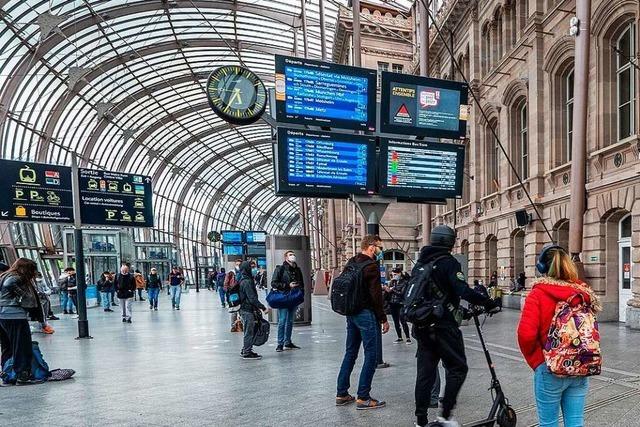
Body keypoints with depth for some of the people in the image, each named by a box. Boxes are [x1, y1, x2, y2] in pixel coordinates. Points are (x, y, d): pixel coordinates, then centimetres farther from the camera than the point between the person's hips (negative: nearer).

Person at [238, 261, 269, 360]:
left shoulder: (249, 280, 15)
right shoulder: (247, 282, -18)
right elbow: (252, 298, -23)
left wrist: (257, 309, 21)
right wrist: (263, 308, -22)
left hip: (245, 309, 10)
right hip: (247, 310, -10)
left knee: (250, 331, 17)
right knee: (249, 332, -3)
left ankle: (245, 351, 26)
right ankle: (247, 353, 3)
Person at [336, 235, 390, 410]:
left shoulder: (351, 263, 12)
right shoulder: (371, 266, -13)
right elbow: (376, 295, -16)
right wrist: (383, 319, -10)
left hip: (350, 313, 9)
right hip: (366, 314, -9)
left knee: (350, 353, 15)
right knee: (371, 355, 0)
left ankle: (342, 394, 21)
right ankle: (363, 398, 3)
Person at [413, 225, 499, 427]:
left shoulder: (420, 264, 11)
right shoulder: (448, 262, -10)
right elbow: (464, 291, -22)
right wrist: (488, 303, -15)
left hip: (422, 326, 7)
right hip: (444, 326, -7)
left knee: (425, 371, 11)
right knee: (457, 368, 7)